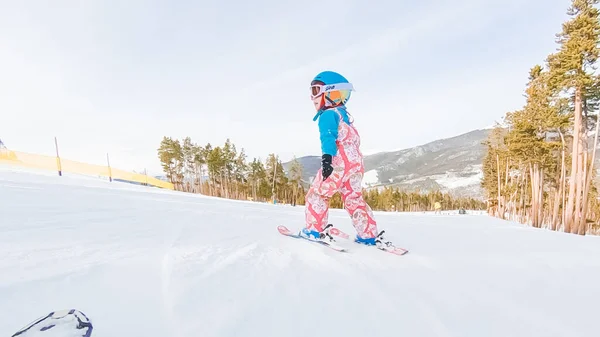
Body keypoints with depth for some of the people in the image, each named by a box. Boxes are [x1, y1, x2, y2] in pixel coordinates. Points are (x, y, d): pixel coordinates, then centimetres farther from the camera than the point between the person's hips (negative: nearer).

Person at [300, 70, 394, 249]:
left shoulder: (328, 114, -1)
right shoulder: (346, 115, 26)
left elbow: (328, 137, -17)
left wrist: (326, 158, -27)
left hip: (339, 163, -9)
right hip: (356, 163, 9)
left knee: (317, 194, 2)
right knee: (354, 198, 14)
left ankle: (316, 229, 1)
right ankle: (369, 235, 15)